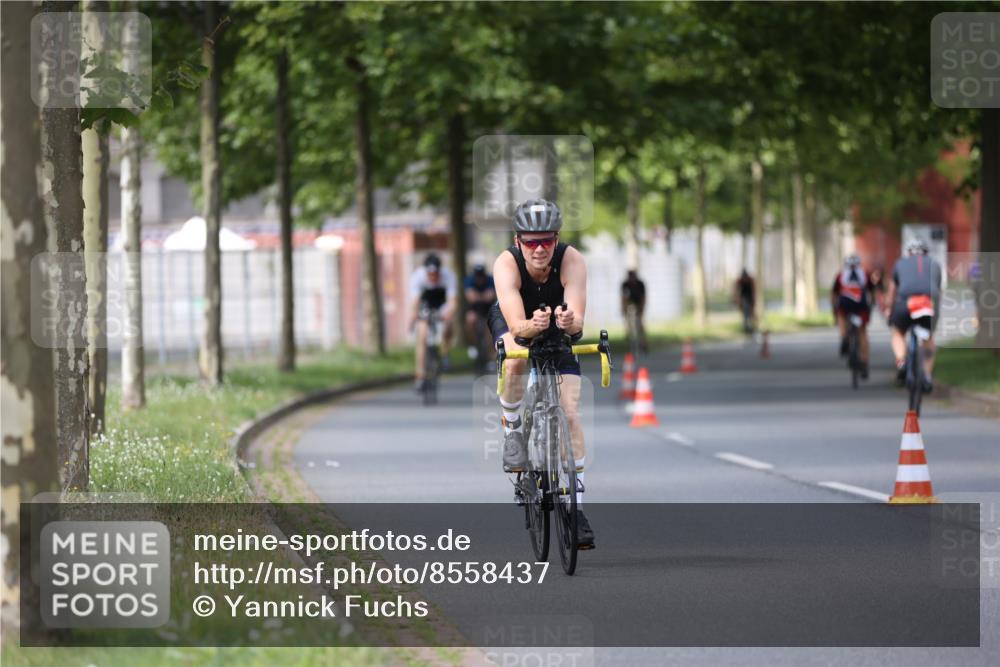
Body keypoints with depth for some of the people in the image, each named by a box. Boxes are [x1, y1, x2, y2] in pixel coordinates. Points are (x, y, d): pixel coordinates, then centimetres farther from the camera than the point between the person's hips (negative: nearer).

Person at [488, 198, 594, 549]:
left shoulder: (571, 260, -33)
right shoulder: (507, 264, -35)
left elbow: (578, 320, -42)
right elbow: (516, 324, -45)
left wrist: (569, 322, -65)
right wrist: (532, 326, -67)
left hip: (559, 329, 1)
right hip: (515, 323, -1)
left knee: (570, 414, -10)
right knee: (516, 361, -37)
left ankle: (576, 507, -3)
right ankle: (513, 428, -9)